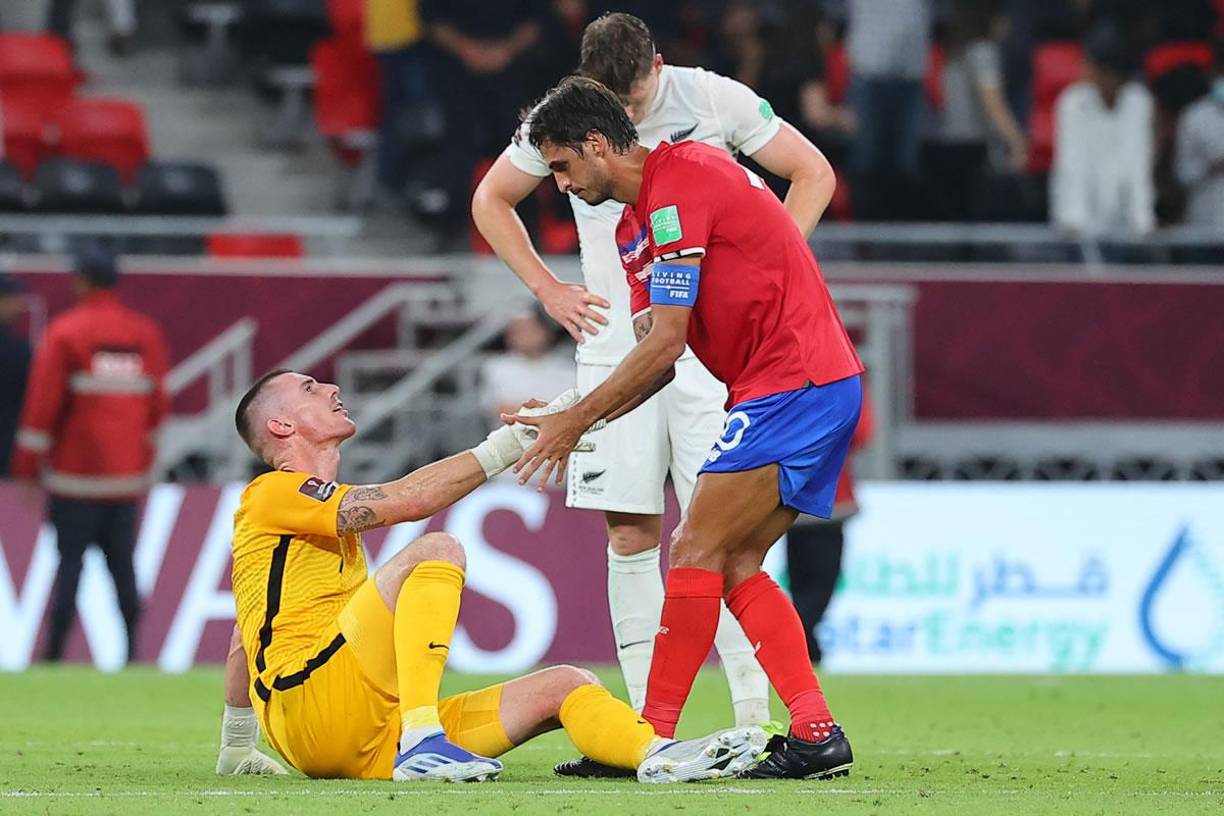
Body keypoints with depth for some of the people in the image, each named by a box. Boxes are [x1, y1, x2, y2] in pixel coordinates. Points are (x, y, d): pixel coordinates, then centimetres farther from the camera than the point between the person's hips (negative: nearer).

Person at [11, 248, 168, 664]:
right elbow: (157, 405, 11)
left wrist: (27, 470, -5)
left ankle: (55, 650, -6)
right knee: (122, 562, 9)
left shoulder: (65, 332, -7)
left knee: (70, 559, -2)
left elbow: (42, 406, -9)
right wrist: (144, 464, 21)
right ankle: (131, 649, 4)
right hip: (128, 474, 4)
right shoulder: (146, 333, 6)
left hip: (75, 473, -4)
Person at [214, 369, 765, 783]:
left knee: (563, 686, -3)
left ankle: (658, 755, -35)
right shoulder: (271, 494, 2)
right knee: (437, 550, -23)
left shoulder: (329, 520, 32)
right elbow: (405, 500, -14)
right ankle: (421, 742, -36)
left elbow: (248, 637, 37)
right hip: (309, 708, -9)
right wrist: (510, 442, -13)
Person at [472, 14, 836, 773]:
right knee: (630, 532, 0)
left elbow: (814, 175, 4)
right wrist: (549, 290, 7)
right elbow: (491, 201, 17)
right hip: (614, 345, 3)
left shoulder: (712, 100, -6)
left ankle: (756, 719, -9)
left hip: (709, 339, -3)